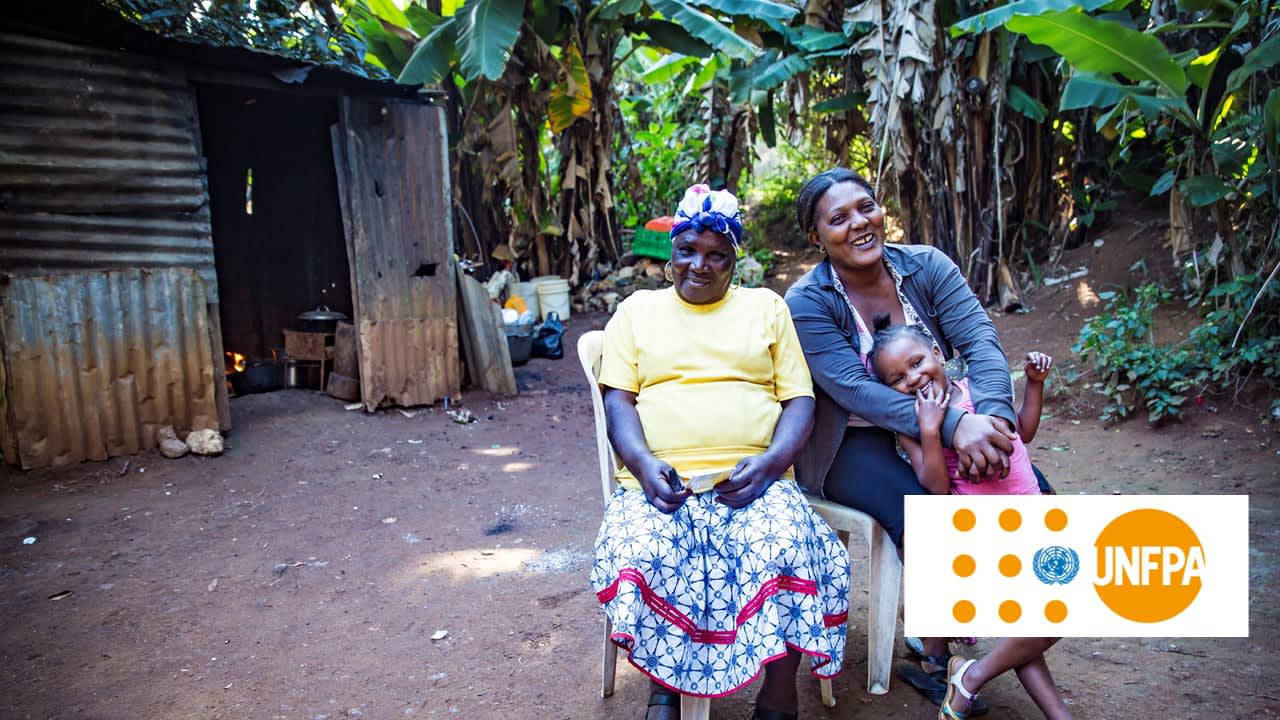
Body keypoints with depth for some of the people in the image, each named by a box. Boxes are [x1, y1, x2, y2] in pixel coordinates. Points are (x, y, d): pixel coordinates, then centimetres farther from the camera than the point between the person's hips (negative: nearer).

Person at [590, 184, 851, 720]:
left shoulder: (767, 306, 17)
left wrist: (771, 462, -11)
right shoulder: (637, 310, 18)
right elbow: (618, 399, 7)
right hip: (660, 483, 0)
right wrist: (643, 464, -13)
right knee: (639, 557, -31)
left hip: (753, 481, 0)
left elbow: (799, 399, 9)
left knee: (788, 551, -30)